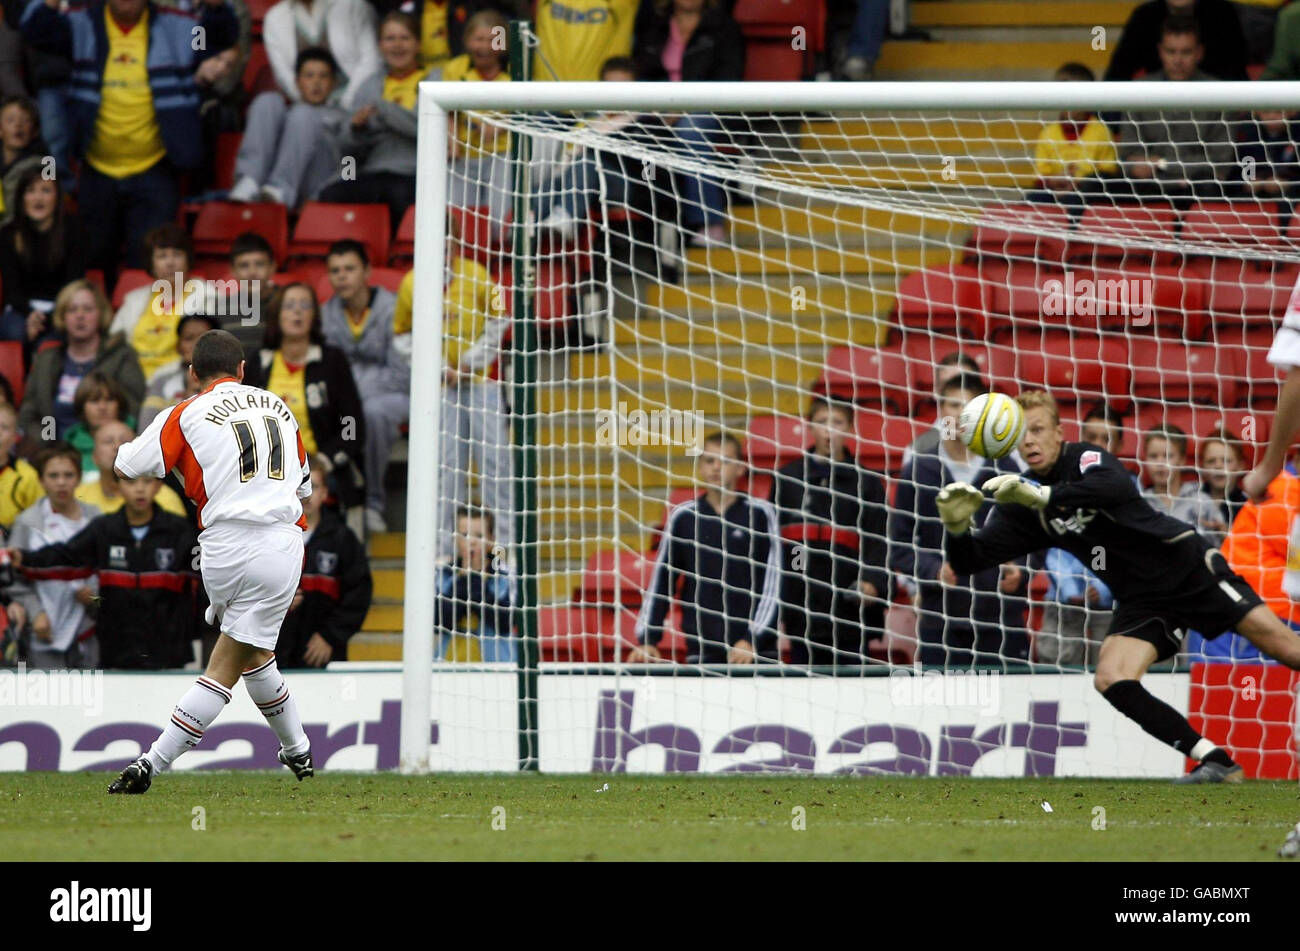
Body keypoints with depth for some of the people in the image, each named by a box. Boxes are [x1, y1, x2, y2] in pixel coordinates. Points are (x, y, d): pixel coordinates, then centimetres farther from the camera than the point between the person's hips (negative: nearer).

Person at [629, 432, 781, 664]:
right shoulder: (683, 517, 7)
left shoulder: (761, 513, 1)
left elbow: (774, 582, -2)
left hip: (757, 650, -1)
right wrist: (646, 641, -1)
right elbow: (660, 582, 8)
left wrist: (753, 640, -11)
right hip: (701, 652, 1)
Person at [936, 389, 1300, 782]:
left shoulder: (1086, 458, -14)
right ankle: (1216, 763, -16)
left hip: (1188, 565, -5)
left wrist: (1042, 496, -48)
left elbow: (1117, 487, -37)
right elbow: (970, 559, -3)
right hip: (1140, 600, 5)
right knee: (1110, 680, -19)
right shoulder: (1021, 504, 2)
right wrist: (956, 525, -26)